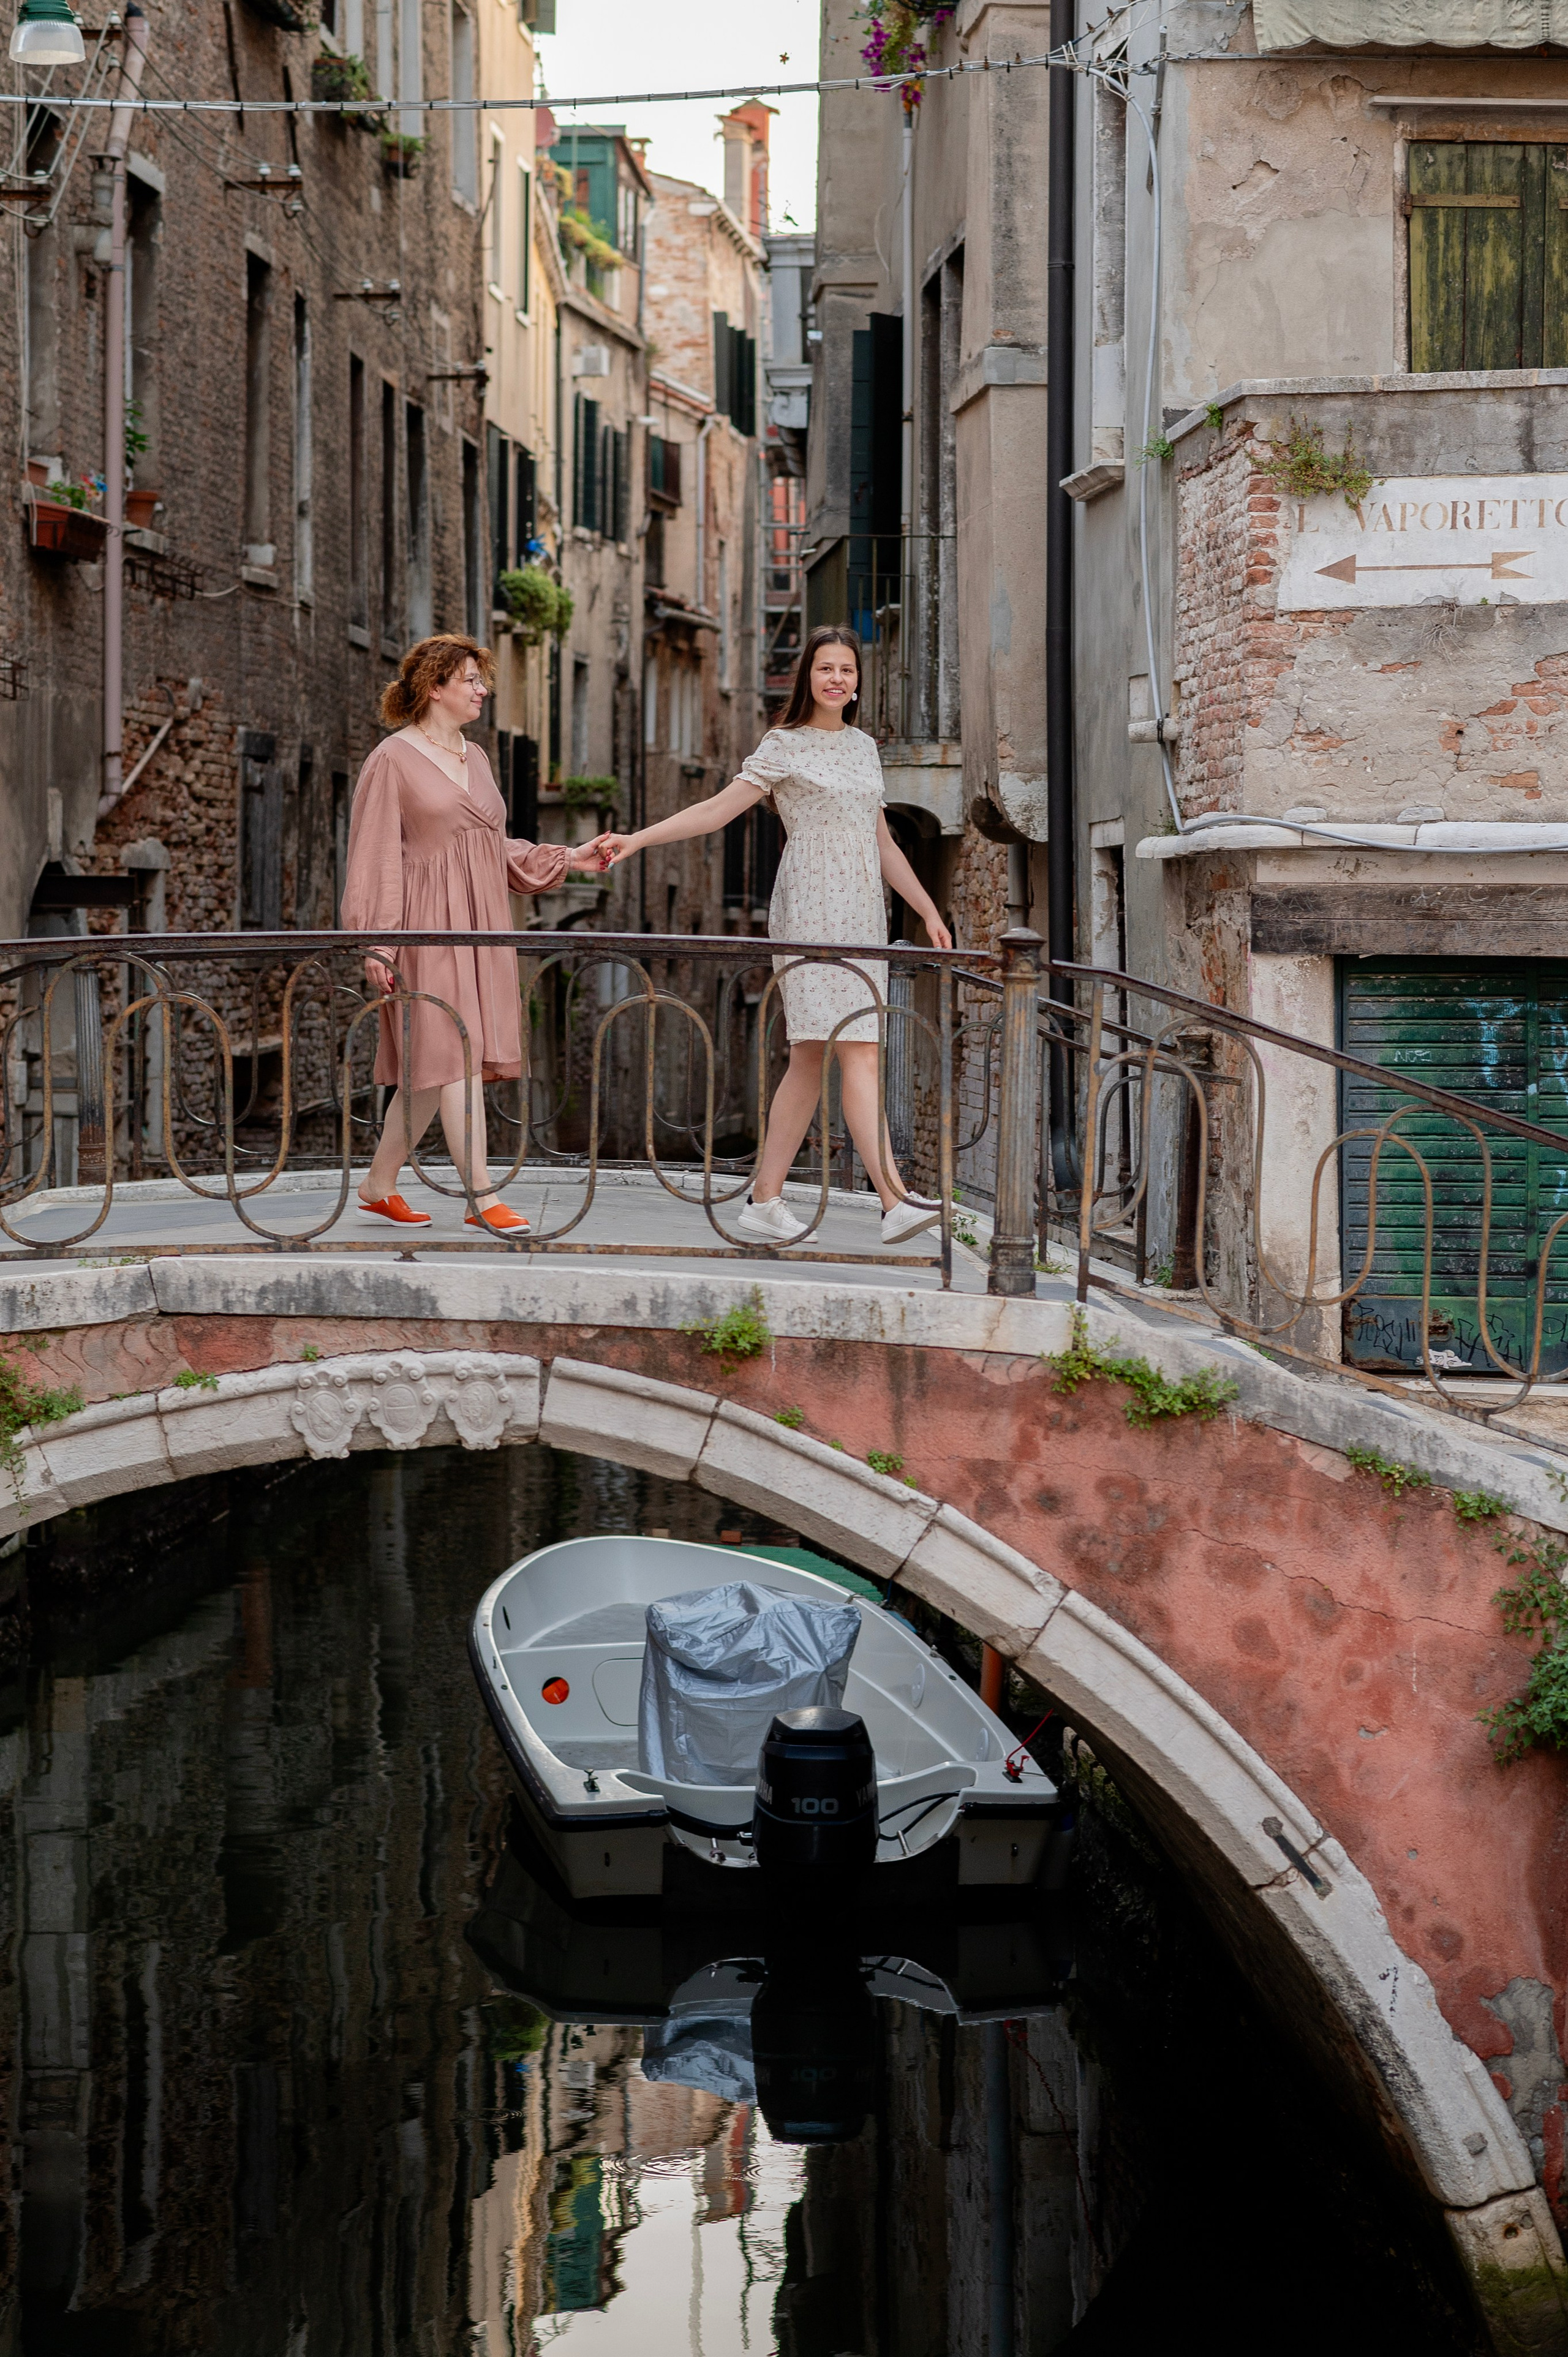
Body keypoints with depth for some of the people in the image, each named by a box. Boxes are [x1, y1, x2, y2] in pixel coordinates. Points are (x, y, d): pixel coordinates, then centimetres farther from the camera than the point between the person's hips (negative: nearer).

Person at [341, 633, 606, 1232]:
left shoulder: (475, 757, 18)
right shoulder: (394, 760, -4)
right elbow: (375, 857, -7)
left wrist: (564, 858, 13)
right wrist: (376, 944, -14)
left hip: (481, 928, 7)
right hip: (429, 928, -7)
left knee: (430, 1068, 7)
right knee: (452, 1056, -11)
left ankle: (378, 1187, 17)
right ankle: (483, 1197, -13)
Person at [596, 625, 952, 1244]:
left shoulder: (864, 747, 19)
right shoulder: (785, 746, 0)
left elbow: (881, 842, 23)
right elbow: (717, 809, -4)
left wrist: (928, 912, 21)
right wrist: (637, 839, -13)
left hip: (862, 917, 7)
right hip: (812, 909, -7)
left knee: (812, 1058, 5)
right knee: (857, 1049, -17)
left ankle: (765, 1198, 9)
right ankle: (895, 1199, -25)